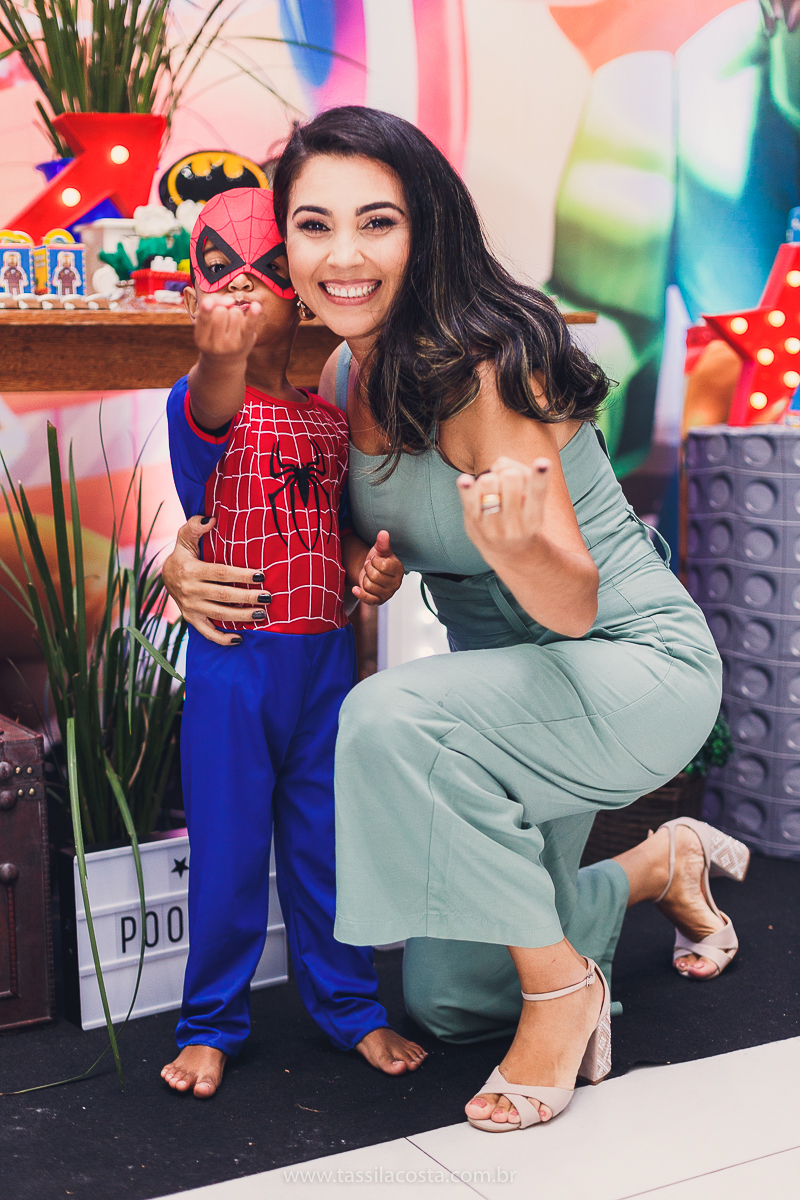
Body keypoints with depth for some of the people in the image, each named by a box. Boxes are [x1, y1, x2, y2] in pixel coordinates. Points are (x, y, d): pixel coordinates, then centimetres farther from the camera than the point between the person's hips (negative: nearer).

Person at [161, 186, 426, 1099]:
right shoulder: (201, 403, -7)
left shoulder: (332, 420, 8)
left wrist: (374, 564, -4)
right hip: (233, 659, -4)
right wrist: (219, 358, -55)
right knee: (227, 847, 5)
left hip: (325, 656, 4)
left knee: (326, 840, 13)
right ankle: (211, 1024, 22)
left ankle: (350, 1006, 29)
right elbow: (211, 407, -33)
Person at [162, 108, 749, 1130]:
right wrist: (182, 558, -11)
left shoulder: (484, 365, -27)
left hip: (637, 667, -7)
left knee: (394, 720, -35)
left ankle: (565, 988, -13)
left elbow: (573, 604, -27)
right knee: (448, 997, 14)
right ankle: (662, 865, 35)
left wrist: (514, 541, -49)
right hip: (506, 684, 8)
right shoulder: (346, 375, -5)